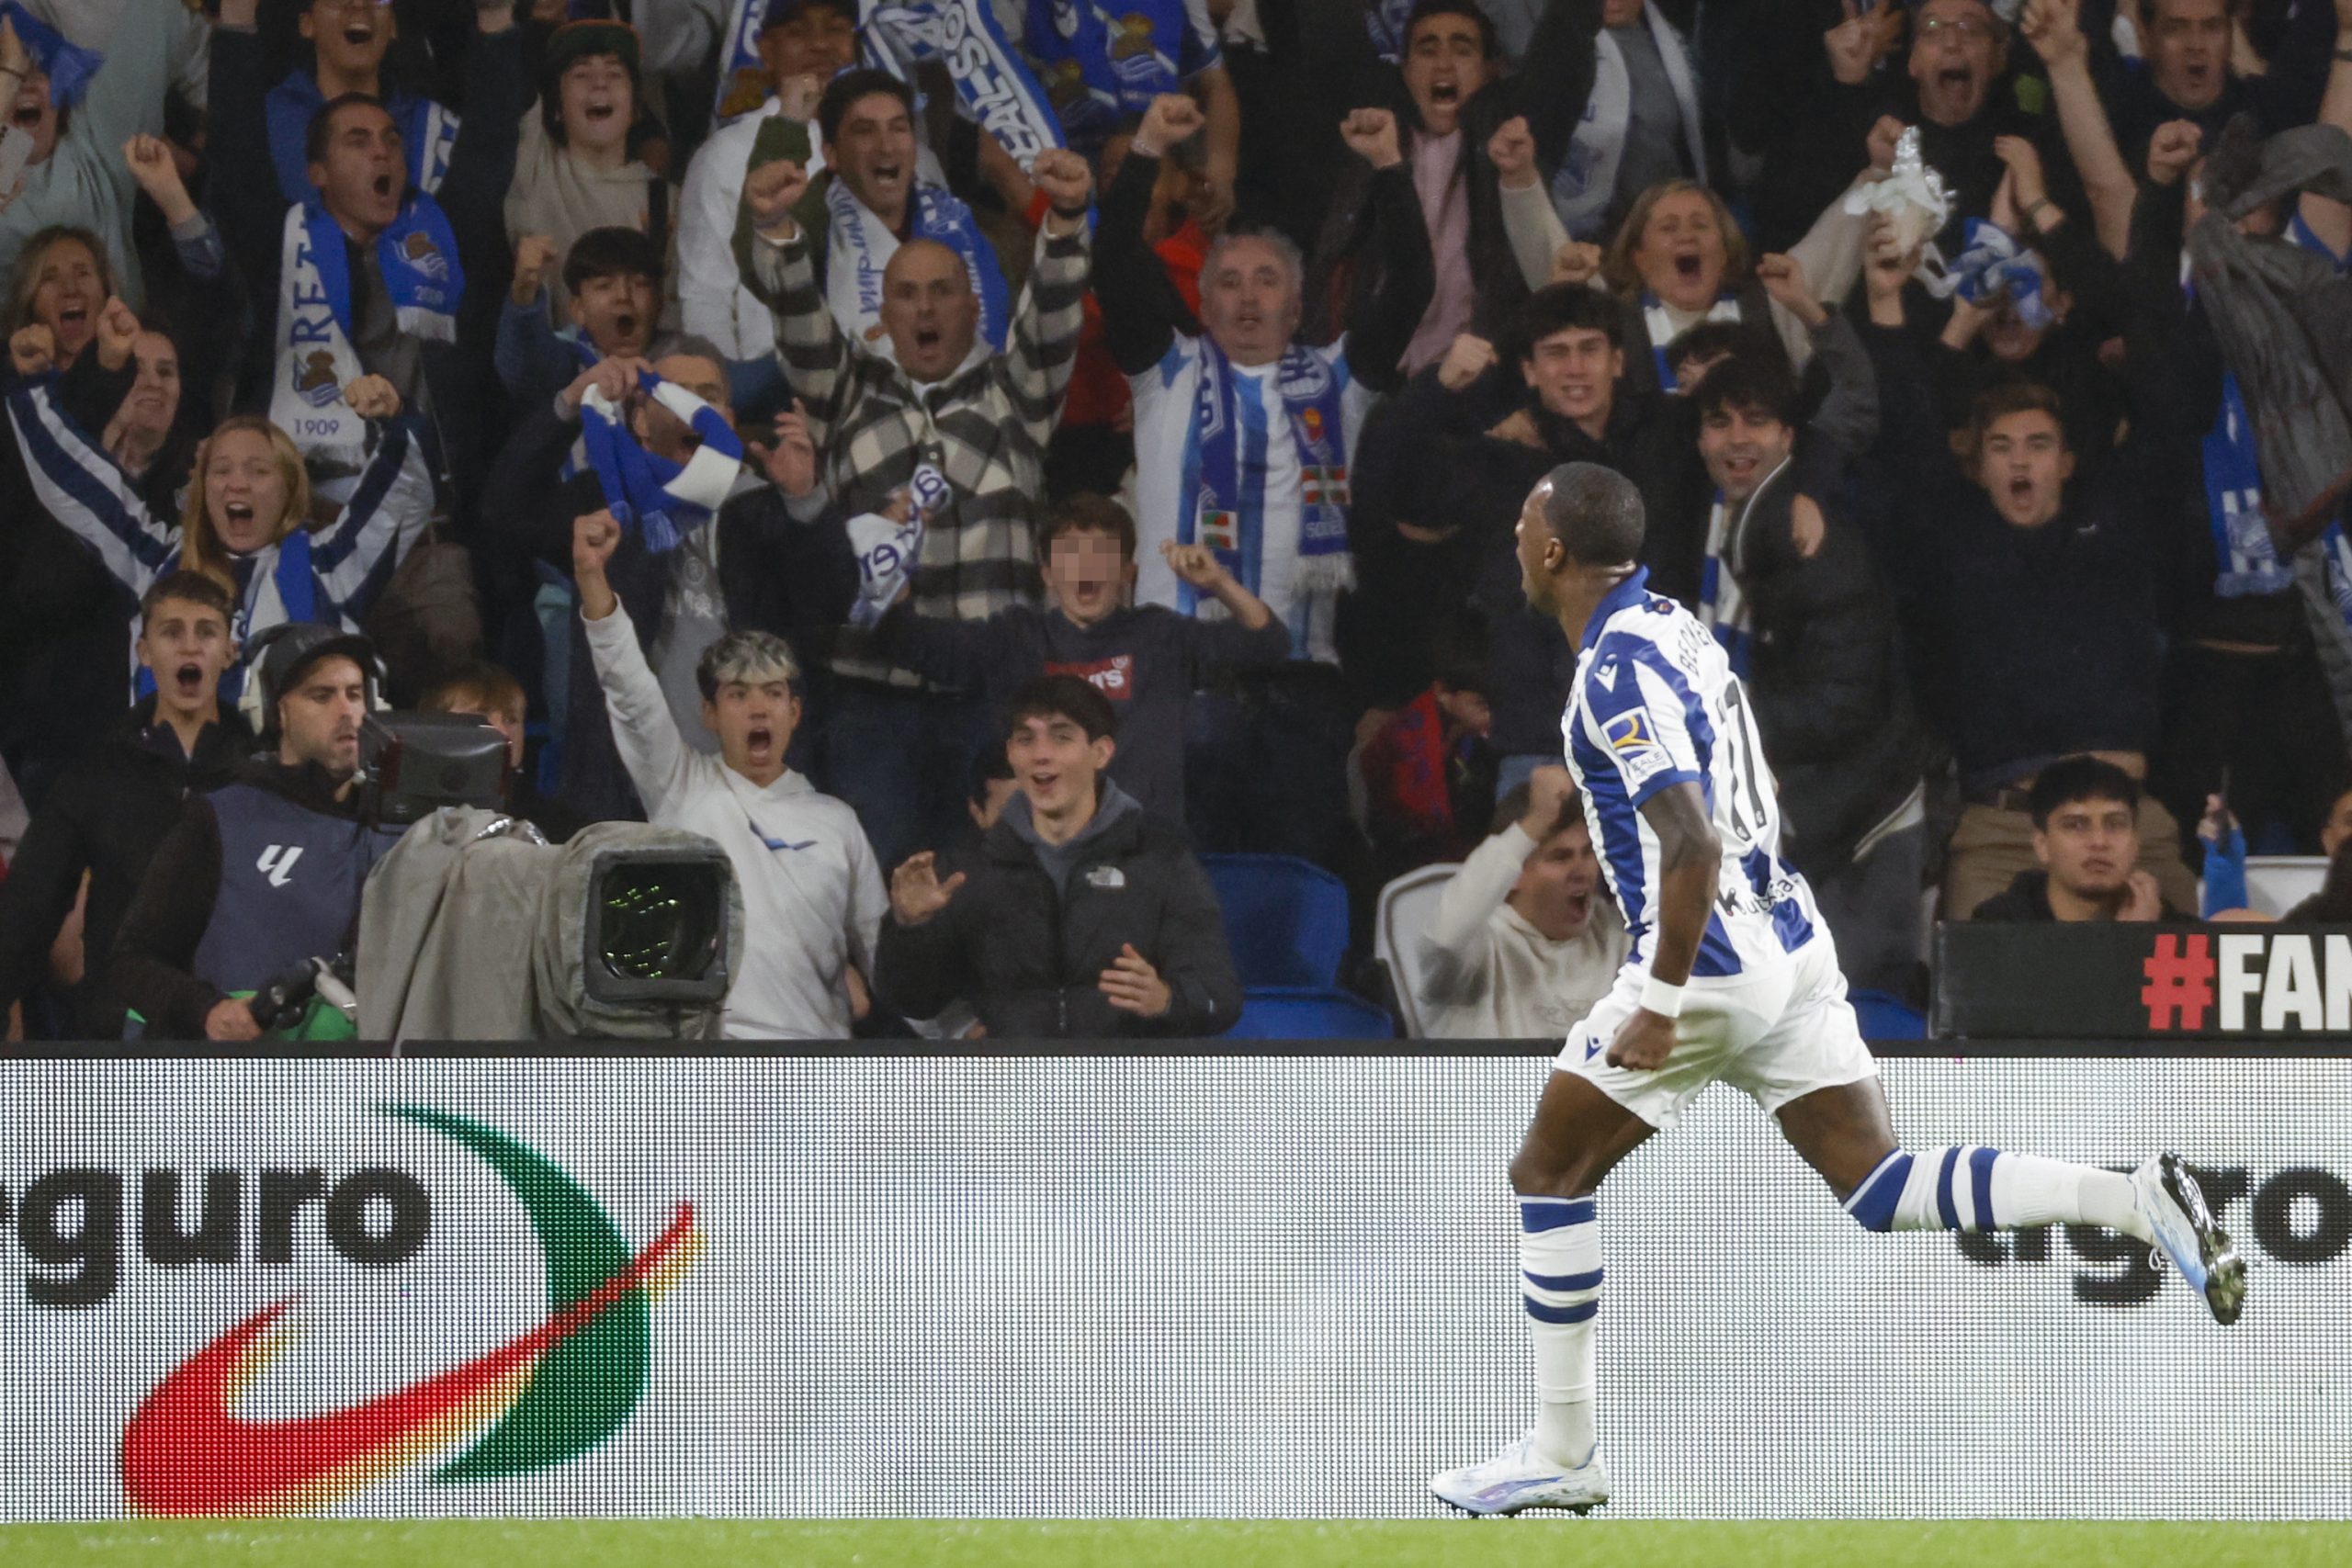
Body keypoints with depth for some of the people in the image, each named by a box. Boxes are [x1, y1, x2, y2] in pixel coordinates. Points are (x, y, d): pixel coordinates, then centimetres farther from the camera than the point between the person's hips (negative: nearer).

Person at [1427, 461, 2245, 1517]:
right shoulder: (1673, 627, 13)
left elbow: (1694, 846, -26)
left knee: (1548, 1180, 6)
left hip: (1710, 969, -9)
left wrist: (1660, 1002, -23)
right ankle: (2137, 1200, -13)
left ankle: (1561, 1457, 10)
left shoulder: (1619, 673, -17)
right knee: (1878, 1189, 4)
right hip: (1787, 945, 9)